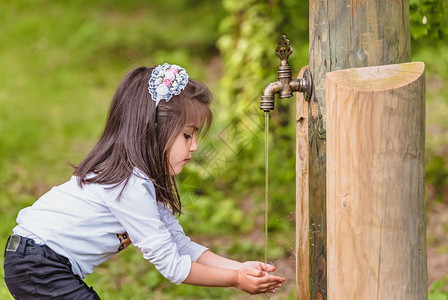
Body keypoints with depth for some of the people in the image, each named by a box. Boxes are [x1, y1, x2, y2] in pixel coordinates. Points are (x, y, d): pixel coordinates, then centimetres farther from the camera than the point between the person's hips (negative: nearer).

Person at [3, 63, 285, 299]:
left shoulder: (145, 181, 7)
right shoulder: (131, 186, -23)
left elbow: (180, 244, 7)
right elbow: (170, 265, -19)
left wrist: (241, 267, -3)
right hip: (36, 267, -10)